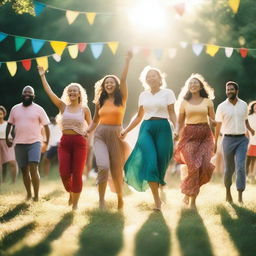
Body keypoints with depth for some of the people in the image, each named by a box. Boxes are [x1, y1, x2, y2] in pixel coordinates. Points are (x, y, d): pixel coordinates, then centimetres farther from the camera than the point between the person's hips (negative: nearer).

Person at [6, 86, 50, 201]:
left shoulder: (38, 109, 1)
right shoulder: (15, 109, 10)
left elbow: (46, 126, 3)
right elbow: (10, 124, 19)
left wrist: (47, 141, -1)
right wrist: (7, 138, 13)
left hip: (34, 143, -4)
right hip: (19, 144, 4)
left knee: (33, 169, -16)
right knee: (24, 170, 9)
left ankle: (36, 197, -13)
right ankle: (28, 194, 23)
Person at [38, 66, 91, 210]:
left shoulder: (84, 109, 4)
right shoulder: (63, 106, 7)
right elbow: (49, 91, 3)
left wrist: (88, 132, -6)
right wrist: (42, 76, 3)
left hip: (79, 142, -1)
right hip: (65, 142, 1)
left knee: (77, 175, -2)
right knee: (64, 173, -7)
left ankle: (75, 203, 9)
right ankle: (71, 193, 23)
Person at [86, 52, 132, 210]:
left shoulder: (122, 98, 3)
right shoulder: (100, 101, 12)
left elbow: (123, 79, -9)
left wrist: (128, 61, -17)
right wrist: (86, 133, 9)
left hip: (116, 135, -1)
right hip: (100, 135, 1)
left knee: (117, 169, 5)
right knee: (103, 166, -19)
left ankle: (120, 197, 27)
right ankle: (101, 199, -11)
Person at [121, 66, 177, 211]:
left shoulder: (168, 93, 5)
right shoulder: (143, 95, 15)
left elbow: (172, 113, 0)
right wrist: (126, 131, 16)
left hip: (163, 128, -1)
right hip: (147, 128, 1)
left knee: (161, 163, -2)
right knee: (150, 162, -16)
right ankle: (157, 200, -17)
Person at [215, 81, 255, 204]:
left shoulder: (244, 105, 6)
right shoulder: (222, 107, -1)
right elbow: (218, 125, 3)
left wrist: (249, 128, 9)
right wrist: (215, 143, 1)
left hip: (242, 139, 1)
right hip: (228, 139, -1)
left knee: (241, 166, -13)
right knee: (229, 169, 6)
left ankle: (240, 197, -13)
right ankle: (228, 191, 32)